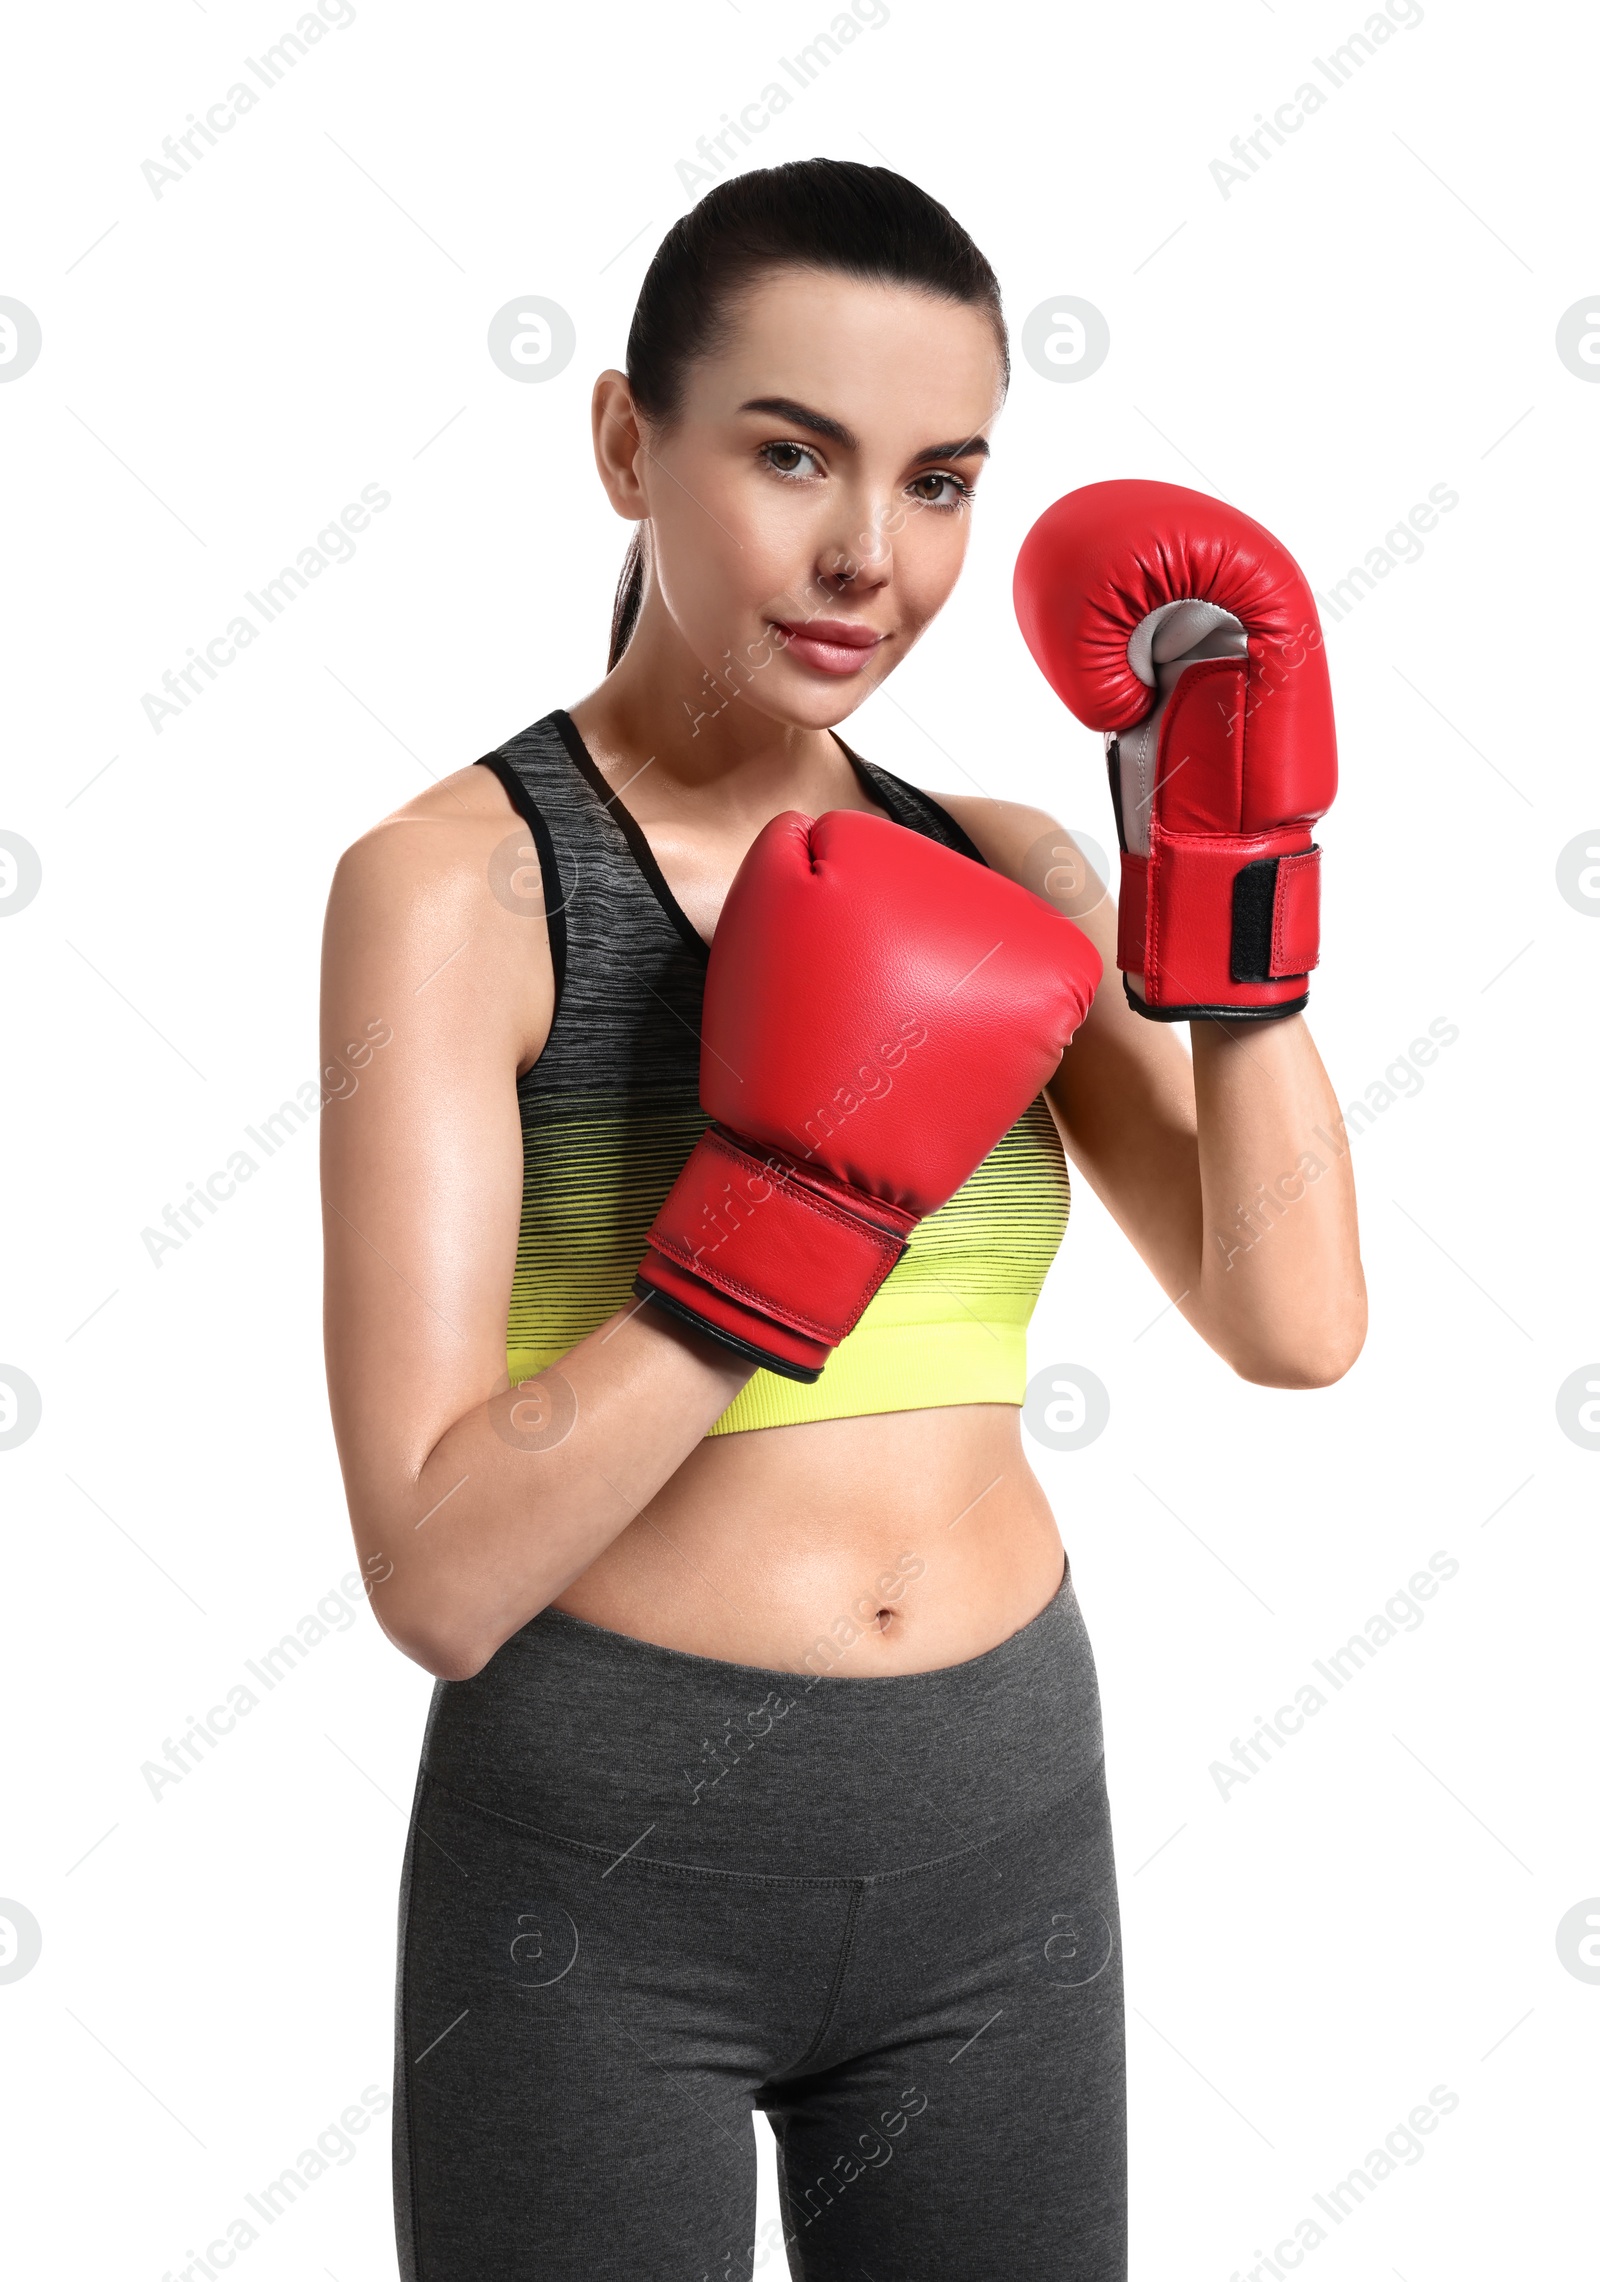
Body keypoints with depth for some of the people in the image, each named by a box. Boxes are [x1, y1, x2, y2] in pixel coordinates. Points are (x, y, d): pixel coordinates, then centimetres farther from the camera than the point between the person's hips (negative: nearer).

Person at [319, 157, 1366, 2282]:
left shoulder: (1000, 874, 4)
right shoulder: (457, 879, -12)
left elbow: (1293, 1322, -7)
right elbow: (443, 1575, -18)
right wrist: (803, 1192, -24)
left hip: (1004, 1839, 5)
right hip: (602, 1865, -4)